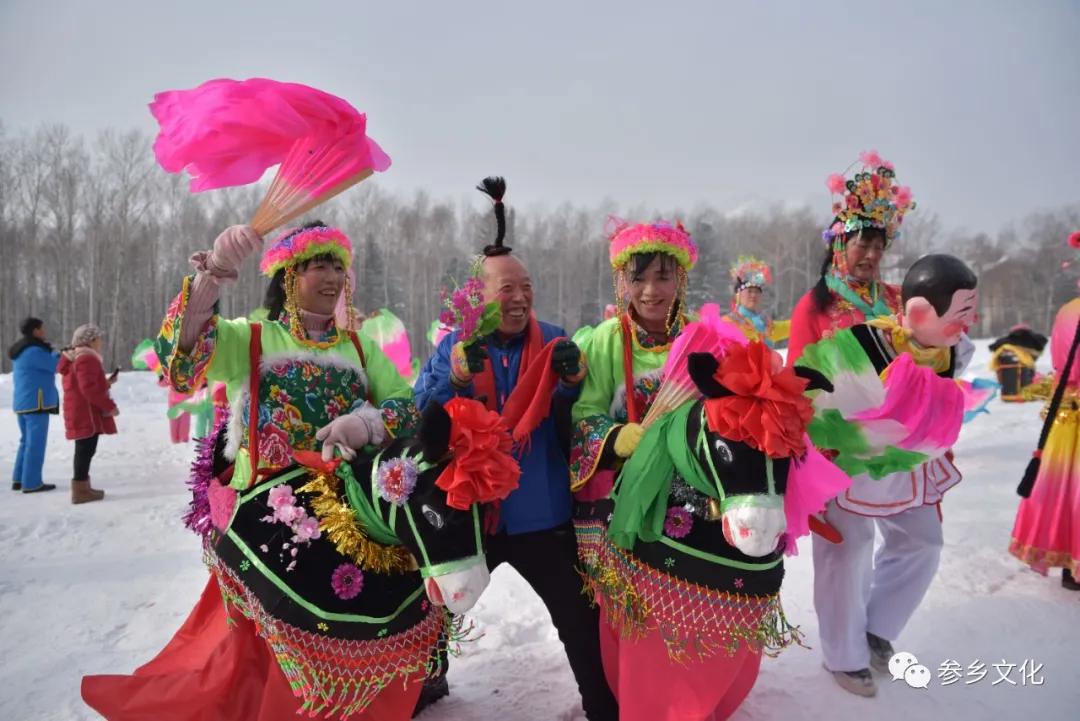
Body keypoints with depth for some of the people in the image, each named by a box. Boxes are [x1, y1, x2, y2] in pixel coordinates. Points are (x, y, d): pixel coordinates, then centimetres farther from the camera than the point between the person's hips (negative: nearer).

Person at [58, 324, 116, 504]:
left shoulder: (75, 359, 18)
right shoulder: (87, 359, -16)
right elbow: (89, 388, -24)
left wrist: (106, 382, 21)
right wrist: (109, 406, -20)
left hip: (80, 413, 11)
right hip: (87, 414, -11)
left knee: (84, 450, 16)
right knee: (86, 450, -7)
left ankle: (82, 487, 23)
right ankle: (80, 490, -4)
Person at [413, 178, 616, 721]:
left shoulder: (554, 343, -3)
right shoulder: (453, 346, -2)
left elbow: (579, 425, -4)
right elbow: (418, 416, -12)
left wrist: (573, 381, -23)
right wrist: (455, 379, -28)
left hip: (542, 514, -1)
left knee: (579, 619, 8)